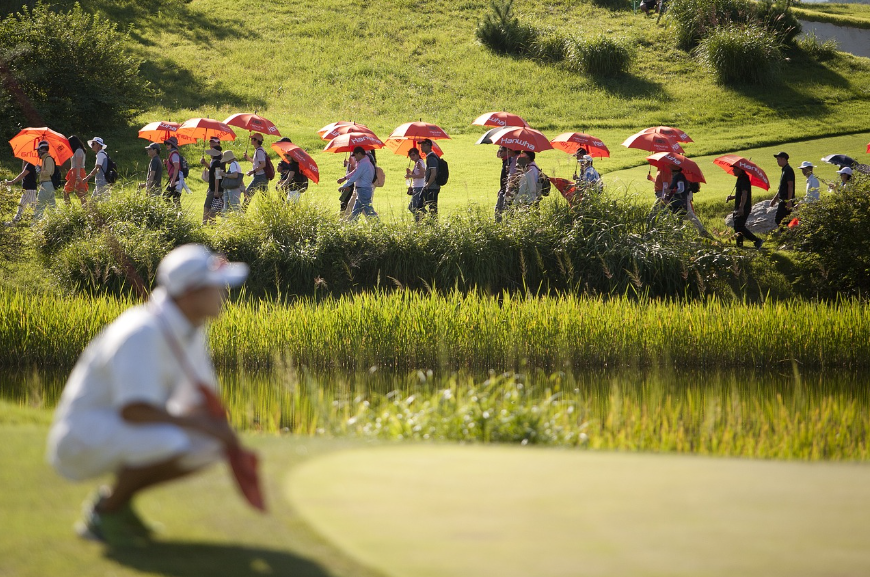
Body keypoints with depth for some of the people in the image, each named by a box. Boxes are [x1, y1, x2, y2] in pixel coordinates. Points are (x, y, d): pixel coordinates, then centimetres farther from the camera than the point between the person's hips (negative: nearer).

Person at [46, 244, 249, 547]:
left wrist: (230, 443, -9)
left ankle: (115, 498, 8)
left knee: (209, 446, 0)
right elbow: (134, 411, -35)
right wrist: (205, 425, -28)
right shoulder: (144, 332, -26)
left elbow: (203, 401, 10)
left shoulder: (189, 329, 3)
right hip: (82, 435, -10)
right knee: (168, 443, -33)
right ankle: (105, 512, -9)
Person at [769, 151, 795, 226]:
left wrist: (789, 201, -24)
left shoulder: (788, 170, -13)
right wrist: (775, 199, 28)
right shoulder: (784, 170, 19)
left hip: (786, 201, -10)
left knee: (778, 220, -12)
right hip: (783, 200, 10)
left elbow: (790, 186, -20)